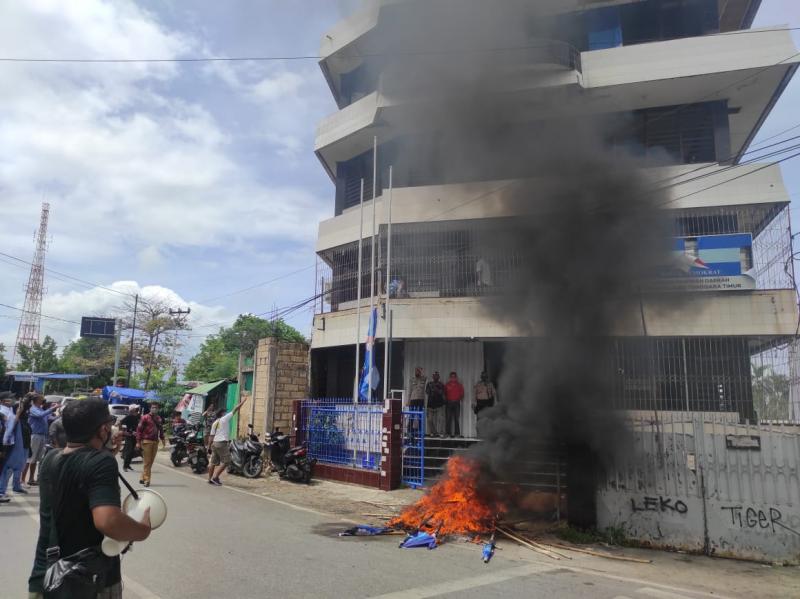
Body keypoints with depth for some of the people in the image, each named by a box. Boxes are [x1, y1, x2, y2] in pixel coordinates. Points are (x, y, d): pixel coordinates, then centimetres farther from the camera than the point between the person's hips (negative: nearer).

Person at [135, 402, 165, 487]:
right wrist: (138, 442, -10)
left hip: (155, 442, 6)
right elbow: (139, 429, -5)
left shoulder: (159, 418, 12)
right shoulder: (145, 417, -4)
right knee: (147, 462, -6)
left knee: (151, 462, 9)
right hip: (146, 441, -6)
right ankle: (146, 480, -2)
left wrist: (162, 439, 10)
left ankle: (142, 478, 19)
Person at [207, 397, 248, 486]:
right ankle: (215, 477, -11)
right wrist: (242, 402, 5)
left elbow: (211, 436, 14)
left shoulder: (214, 423, 16)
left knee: (214, 462, 12)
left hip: (214, 443, 8)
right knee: (225, 461, -5)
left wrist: (209, 445, 17)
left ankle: (210, 479, 16)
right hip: (222, 443, -8)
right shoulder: (224, 419, -4)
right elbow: (235, 410, -2)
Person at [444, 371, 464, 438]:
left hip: (456, 403, 0)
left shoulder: (459, 385, 9)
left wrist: (458, 399, 1)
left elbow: (462, 394, 11)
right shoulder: (447, 385, 9)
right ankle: (448, 433, 0)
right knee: (448, 418, -3)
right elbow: (444, 394, 10)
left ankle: (457, 433, 0)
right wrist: (446, 400, 0)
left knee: (457, 418, -3)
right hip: (448, 403, 0)